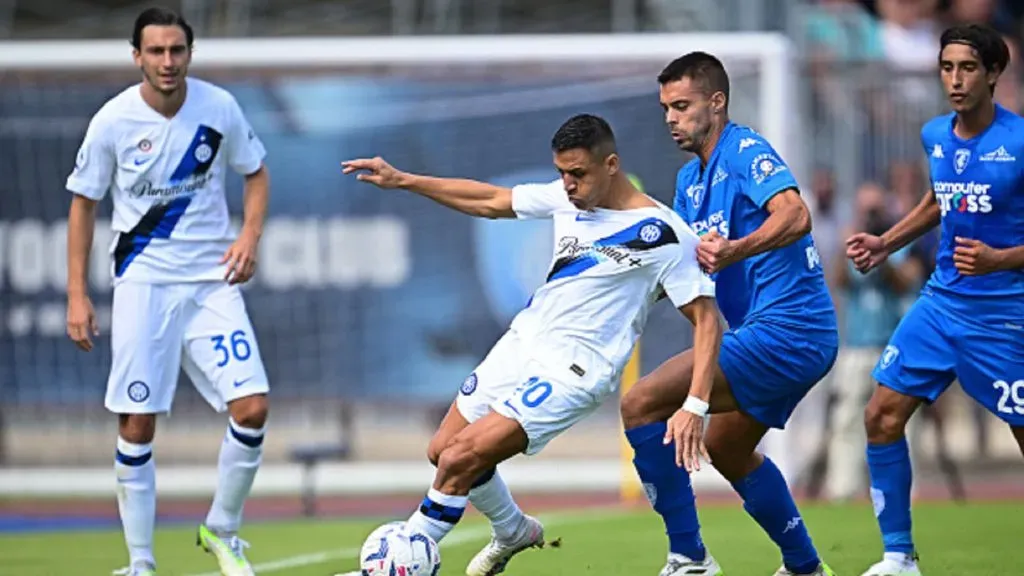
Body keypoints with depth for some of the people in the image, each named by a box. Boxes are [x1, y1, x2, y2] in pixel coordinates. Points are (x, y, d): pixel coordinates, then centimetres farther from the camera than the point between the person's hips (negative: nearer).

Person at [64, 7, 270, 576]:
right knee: (138, 425, -4)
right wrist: (77, 295, -1)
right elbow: (84, 203, 3)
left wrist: (250, 235, -6)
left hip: (213, 279, 2)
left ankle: (222, 530, 12)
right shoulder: (113, 121, -8)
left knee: (252, 409, -10)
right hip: (143, 282, -1)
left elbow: (257, 173, 12)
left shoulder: (219, 107, -4)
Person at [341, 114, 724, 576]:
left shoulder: (662, 235, -17)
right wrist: (402, 181, 11)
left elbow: (706, 318, -15)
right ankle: (513, 533, 40)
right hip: (521, 343, 8)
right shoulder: (568, 198, 2)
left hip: (571, 370, -8)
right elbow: (490, 201, 15)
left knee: (459, 459, -18)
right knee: (441, 450, 15)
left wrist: (696, 405, -25)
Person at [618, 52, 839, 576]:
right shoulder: (689, 179, 17)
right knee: (726, 449, 29)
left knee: (640, 405, -15)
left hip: (782, 329, -11)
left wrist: (734, 250, -45)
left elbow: (795, 216, -29)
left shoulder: (745, 150, -12)